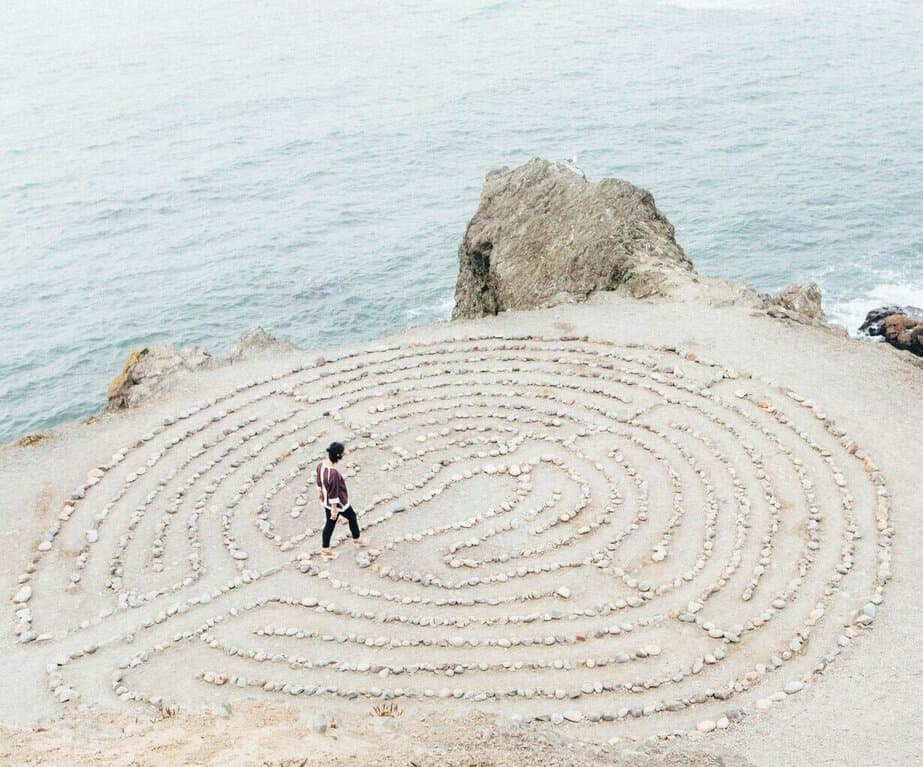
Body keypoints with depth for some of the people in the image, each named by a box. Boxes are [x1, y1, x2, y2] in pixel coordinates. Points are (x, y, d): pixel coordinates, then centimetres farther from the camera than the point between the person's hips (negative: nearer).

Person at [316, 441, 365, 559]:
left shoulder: (321, 464, -12)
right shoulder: (334, 473, -38)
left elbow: (317, 479, 6)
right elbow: (333, 493, -29)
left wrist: (319, 492, 23)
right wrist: (334, 509, -19)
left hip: (326, 501, 7)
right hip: (338, 503, -7)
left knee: (330, 524, 22)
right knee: (352, 517, 20)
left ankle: (325, 549, 33)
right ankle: (357, 540, 43)